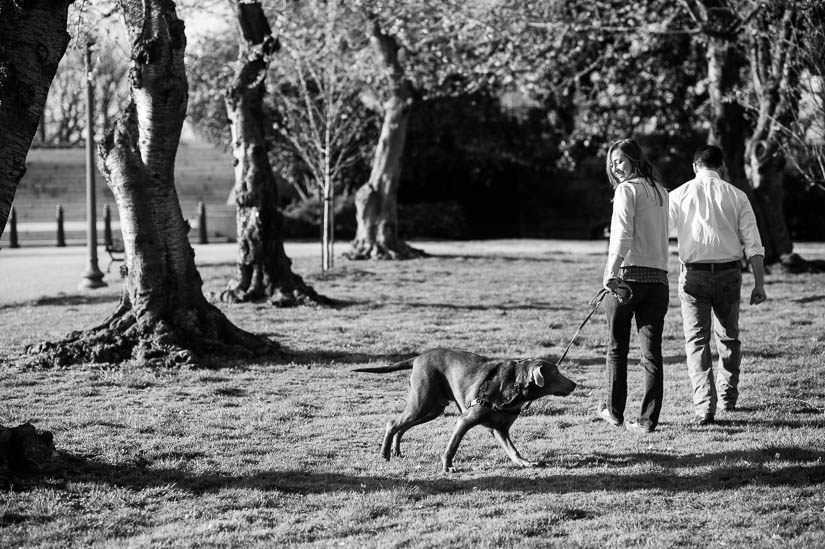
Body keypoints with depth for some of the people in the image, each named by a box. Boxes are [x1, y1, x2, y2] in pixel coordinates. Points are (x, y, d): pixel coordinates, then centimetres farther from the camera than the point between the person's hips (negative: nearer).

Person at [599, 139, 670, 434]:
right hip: (659, 278, 5)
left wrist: (611, 272, -25)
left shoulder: (628, 189, -5)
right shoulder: (661, 191, 17)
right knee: (652, 351, 2)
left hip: (629, 274, -5)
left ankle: (614, 410, 20)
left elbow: (623, 234, -18)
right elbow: (660, 236, 16)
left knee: (617, 347, 10)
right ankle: (648, 419, -1)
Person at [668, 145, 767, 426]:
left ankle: (704, 406, -9)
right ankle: (728, 396, 32)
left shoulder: (679, 195, 2)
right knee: (729, 336, 20)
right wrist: (759, 284, 3)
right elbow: (753, 244, 0)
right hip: (729, 273, 1)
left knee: (696, 340, 2)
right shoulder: (737, 196, 3)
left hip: (693, 274, -1)